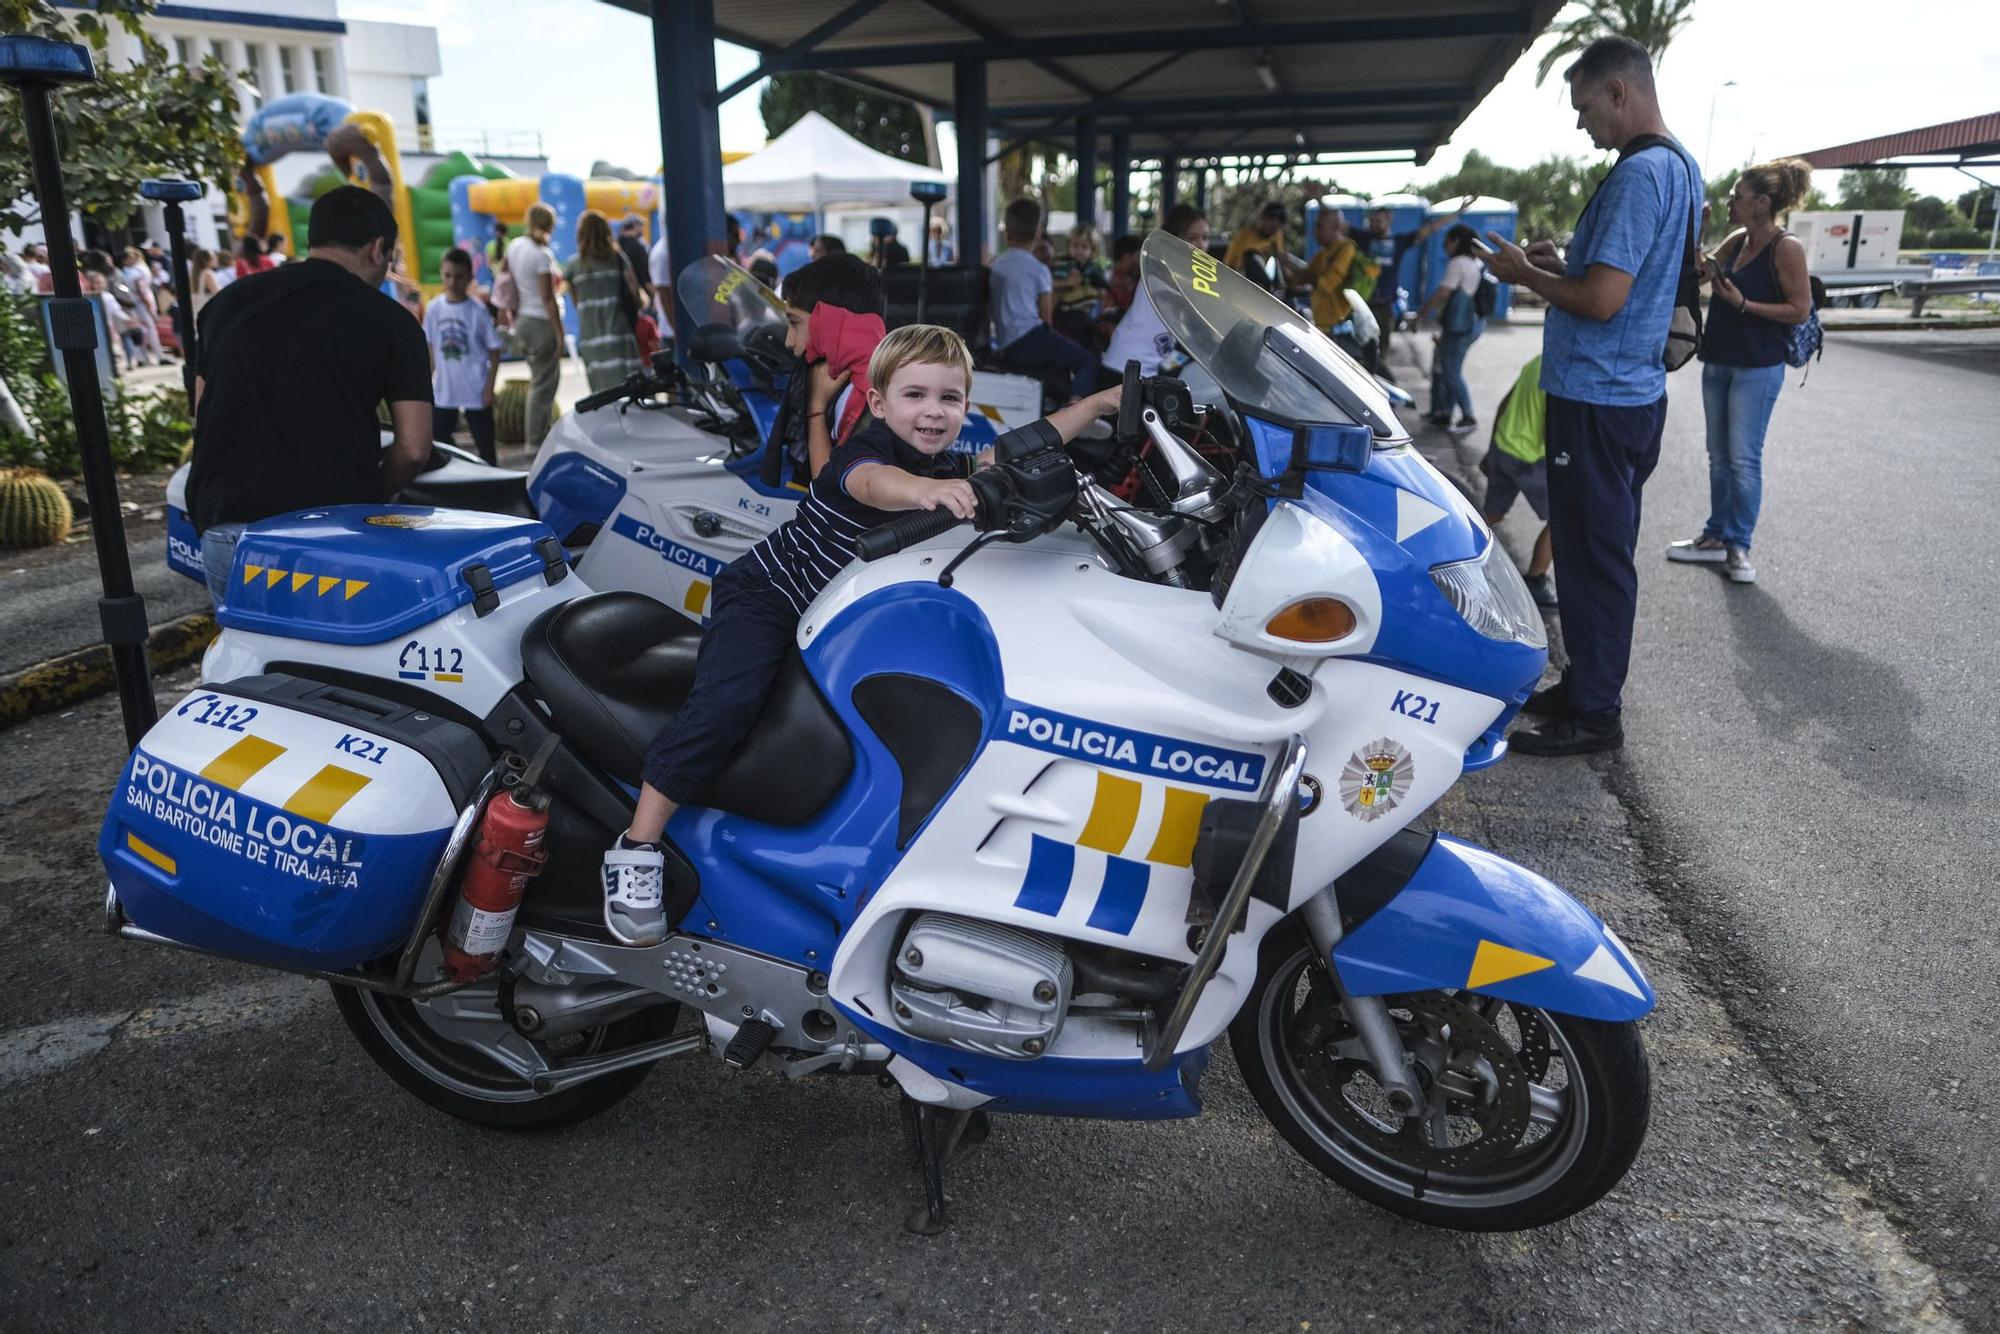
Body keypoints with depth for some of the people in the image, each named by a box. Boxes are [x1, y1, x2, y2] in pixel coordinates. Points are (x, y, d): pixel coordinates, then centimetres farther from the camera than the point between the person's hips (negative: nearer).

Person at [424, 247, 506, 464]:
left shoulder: (477, 311, -10)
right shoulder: (434, 308, -1)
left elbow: (494, 351, -6)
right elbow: (431, 348, 8)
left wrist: (489, 387, -10)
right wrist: (428, 381, 8)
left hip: (476, 391, -4)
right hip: (443, 389, 4)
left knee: (485, 445, 5)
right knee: (438, 440, 9)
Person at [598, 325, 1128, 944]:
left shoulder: (952, 469, 2)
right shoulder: (869, 445, -21)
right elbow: (870, 481, -45)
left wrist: (1098, 403, 4)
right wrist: (926, 489, -67)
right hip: (763, 594, -8)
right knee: (729, 701, -27)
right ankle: (636, 851, -22)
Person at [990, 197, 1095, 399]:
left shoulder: (996, 265, 14)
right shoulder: (1038, 269, -5)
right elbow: (1046, 318, -2)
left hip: (1006, 350, 8)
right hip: (1031, 341, -8)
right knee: (1088, 361, -7)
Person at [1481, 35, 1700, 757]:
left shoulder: (1639, 173, -19)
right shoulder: (1680, 166, 15)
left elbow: (1602, 299, -24)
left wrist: (1524, 273, -9)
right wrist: (1559, 264, 11)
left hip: (1596, 399, -10)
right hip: (1634, 392, 10)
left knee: (1592, 555, -3)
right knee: (1604, 550, 17)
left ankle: (1594, 714, 6)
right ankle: (1588, 686, 28)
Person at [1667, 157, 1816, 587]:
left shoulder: (1786, 247, -13)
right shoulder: (1736, 242, 7)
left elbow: (1800, 310, -15)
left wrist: (1742, 303, -20)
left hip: (1757, 369, -8)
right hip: (1717, 362, 8)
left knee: (1744, 458, -3)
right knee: (1719, 456, 13)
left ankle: (1739, 545, 6)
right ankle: (1716, 536, 21)